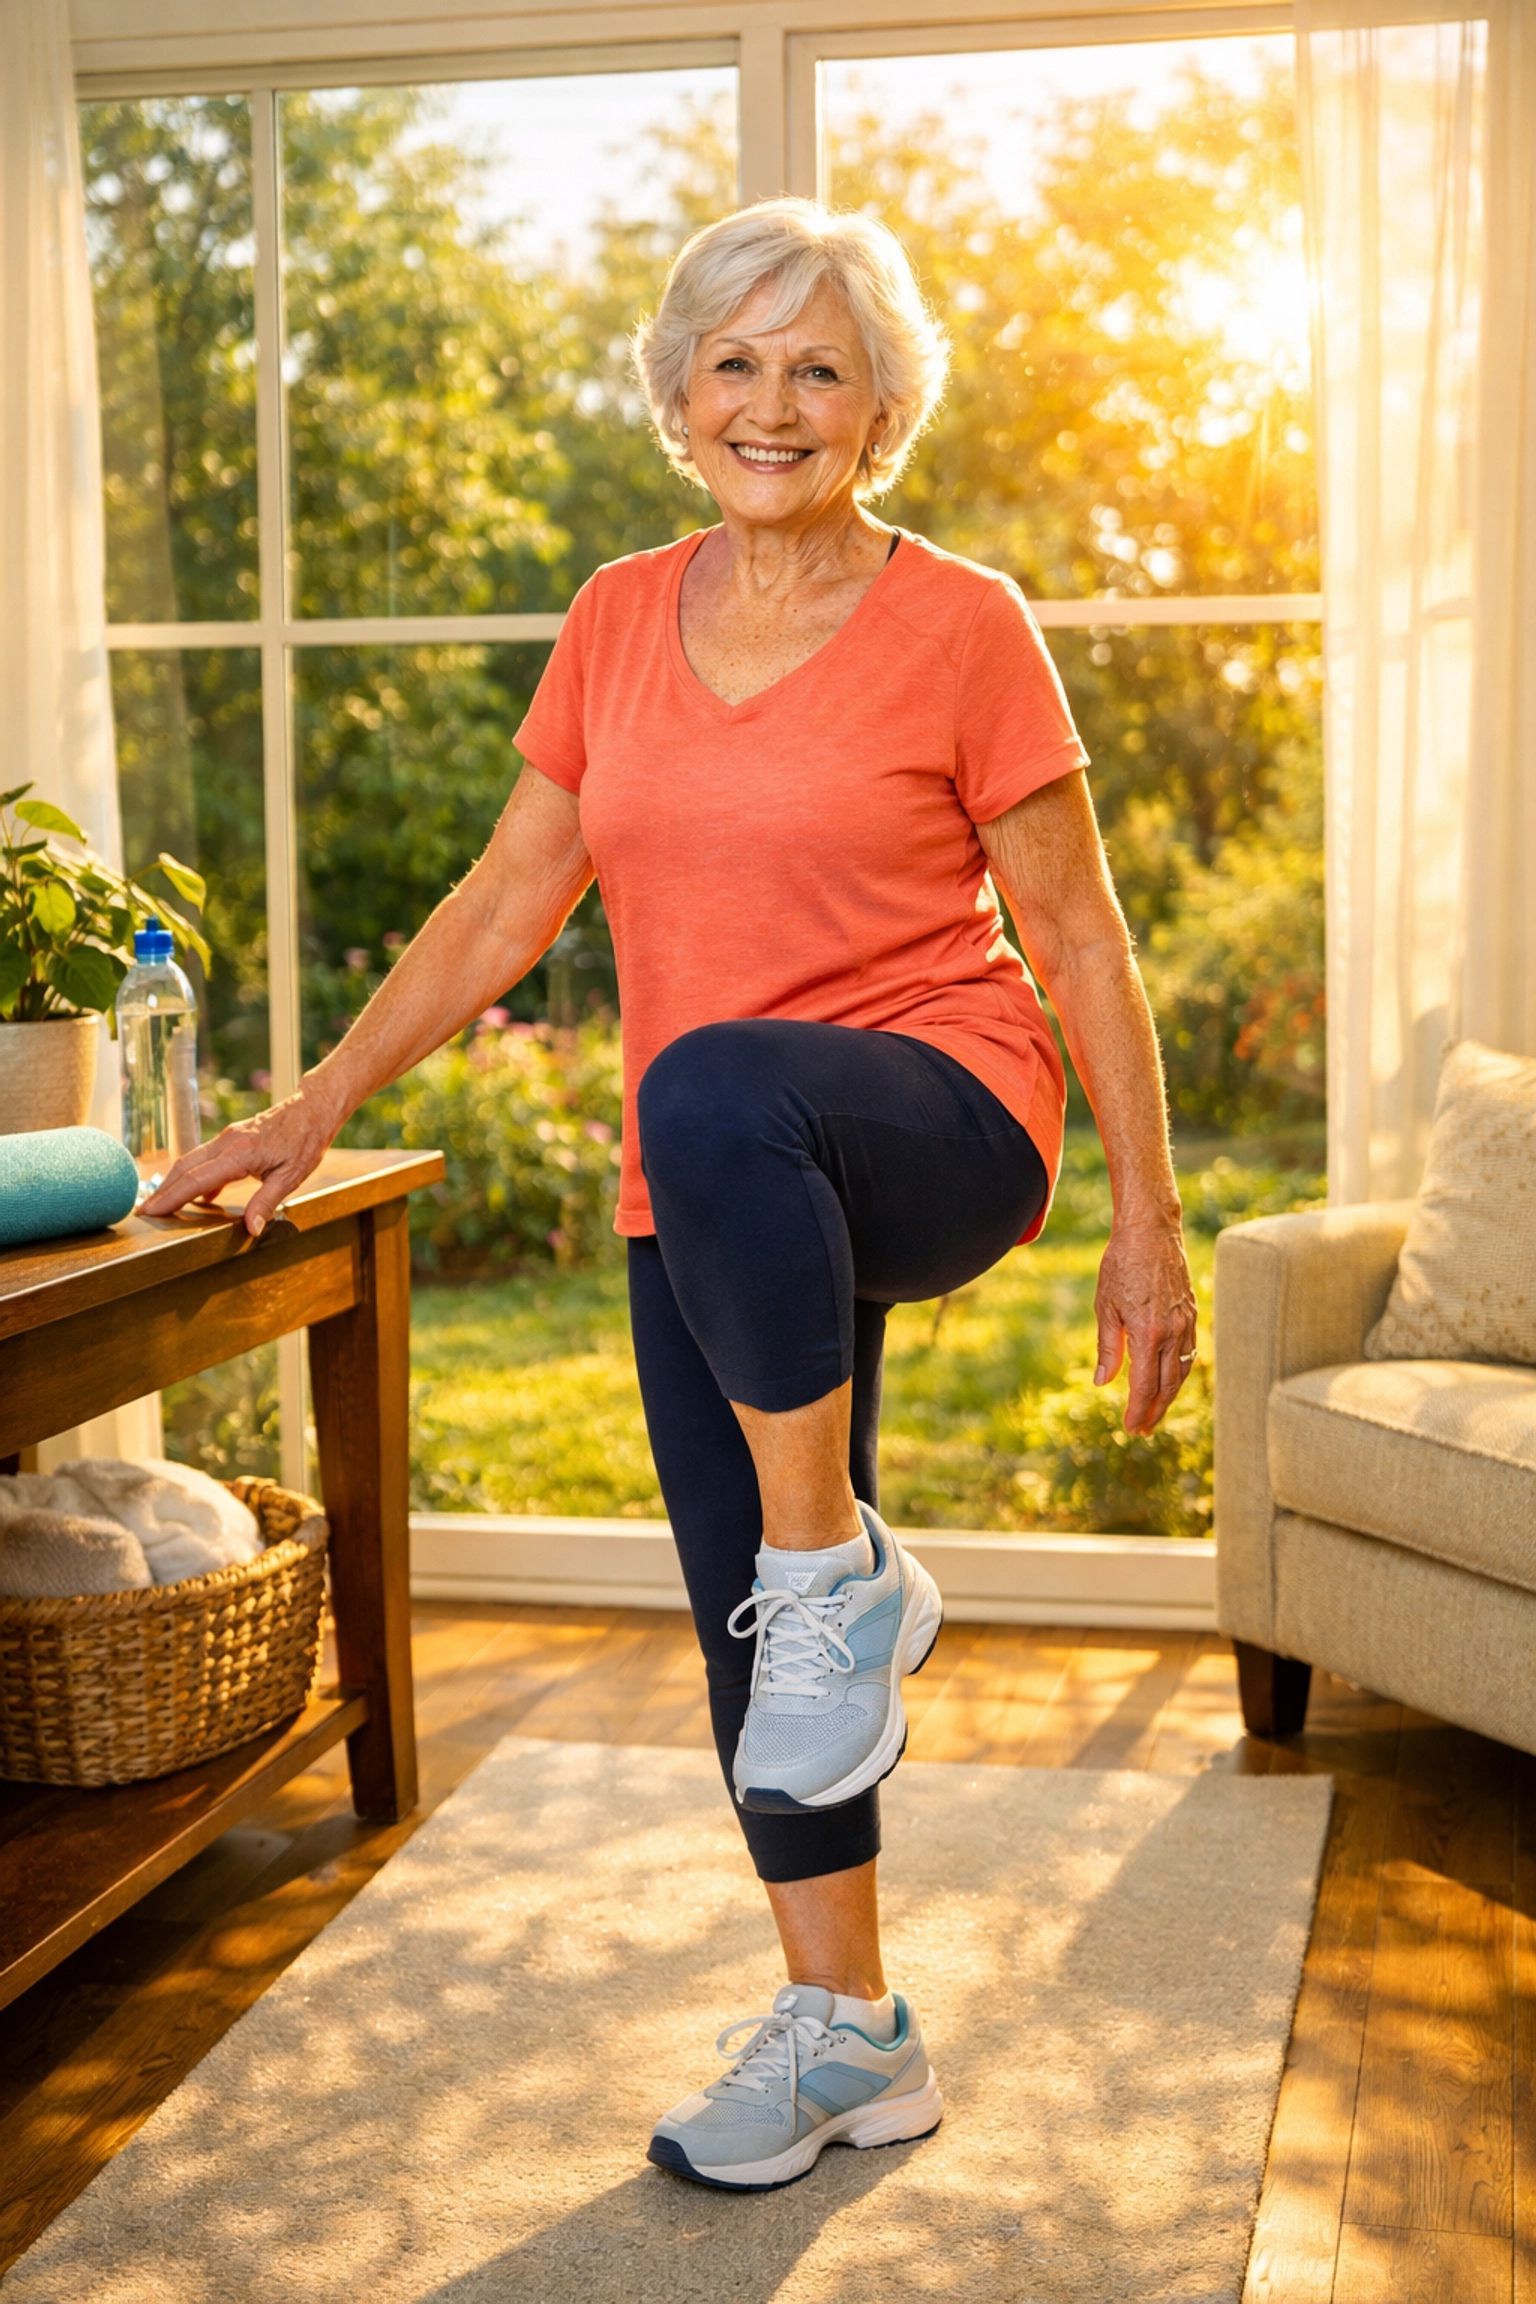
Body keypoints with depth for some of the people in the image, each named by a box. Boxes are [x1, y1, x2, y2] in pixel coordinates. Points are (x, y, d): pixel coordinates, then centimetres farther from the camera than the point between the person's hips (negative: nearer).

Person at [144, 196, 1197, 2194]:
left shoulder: (961, 626, -4)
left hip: (938, 1121, -5)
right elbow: (510, 900, 13)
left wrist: (1147, 1222, -5)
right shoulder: (620, 622, 8)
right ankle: (848, 2038, 25)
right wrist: (319, 1106, 10)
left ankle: (839, 1564, -19)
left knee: (716, 1092, -39)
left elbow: (1078, 935, -2)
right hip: (715, 1203, 5)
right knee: (751, 1633, 6)